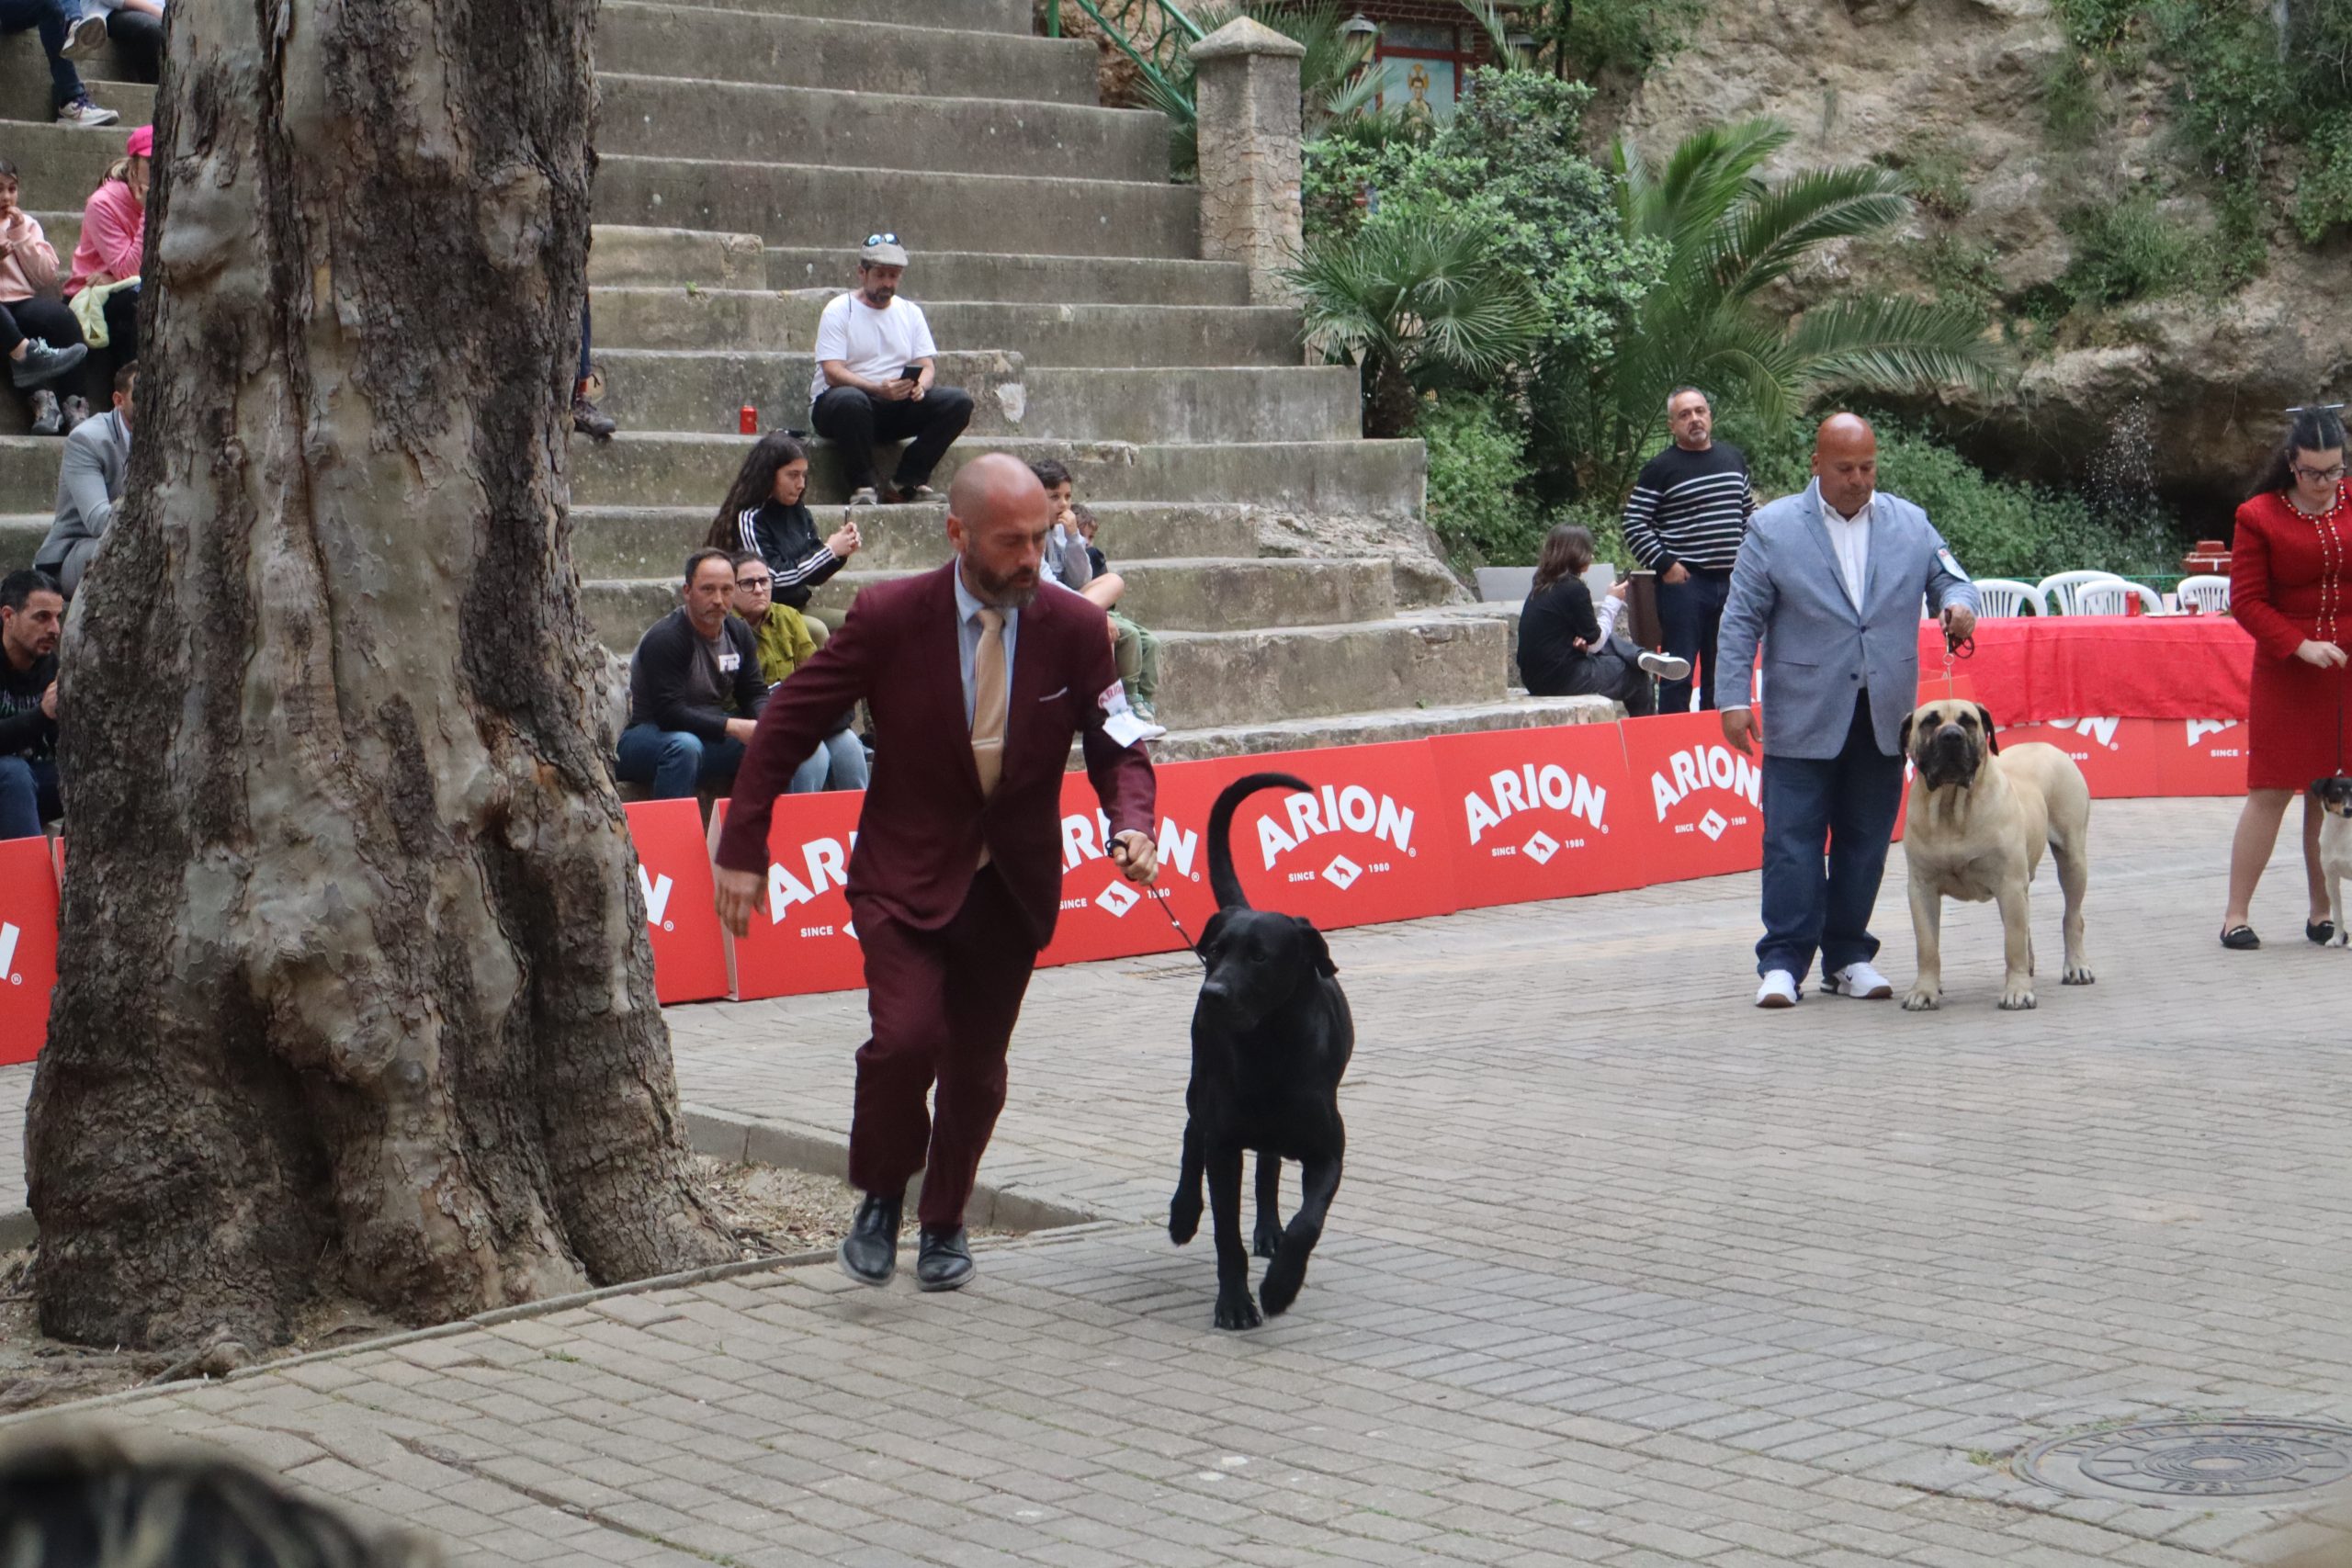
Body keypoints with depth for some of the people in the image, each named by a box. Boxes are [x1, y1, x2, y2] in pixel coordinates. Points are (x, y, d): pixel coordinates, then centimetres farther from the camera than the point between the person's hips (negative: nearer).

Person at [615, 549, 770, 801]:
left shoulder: (739, 633, 5)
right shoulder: (664, 639, -19)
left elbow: (754, 693, 6)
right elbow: (669, 713, -26)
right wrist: (733, 727, -32)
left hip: (714, 736, 7)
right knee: (684, 746, -39)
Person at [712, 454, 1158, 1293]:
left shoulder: (1074, 627, -7)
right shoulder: (889, 617, -14)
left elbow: (1117, 746, 4)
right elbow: (786, 724, -6)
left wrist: (1131, 824, -18)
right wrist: (742, 849, -9)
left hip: (1011, 886, 3)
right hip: (906, 877, -2)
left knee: (976, 1068, 10)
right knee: (906, 1038, -21)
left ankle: (945, 1223, 36)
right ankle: (881, 1197, 8)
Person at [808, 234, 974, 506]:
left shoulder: (910, 312, 14)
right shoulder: (839, 310, -3)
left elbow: (927, 364, 7)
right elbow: (833, 372, -14)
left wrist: (920, 385, -19)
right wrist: (878, 388, -30)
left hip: (898, 407, 5)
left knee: (959, 401, -17)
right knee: (850, 400, -42)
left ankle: (907, 481, -17)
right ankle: (863, 486, -25)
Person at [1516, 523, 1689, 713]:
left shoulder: (1541, 587, 11)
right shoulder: (1573, 589, -15)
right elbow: (1595, 644, -7)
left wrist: (1584, 640, -2)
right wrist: (1614, 601, 3)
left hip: (1536, 679, 8)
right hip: (1561, 679, -8)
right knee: (1636, 676, 10)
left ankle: (1642, 656, -7)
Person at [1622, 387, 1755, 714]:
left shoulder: (1734, 458, 13)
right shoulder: (1660, 469, -3)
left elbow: (1749, 512, 23)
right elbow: (1634, 526, -5)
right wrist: (1665, 565, -12)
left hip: (1731, 580, 5)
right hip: (1684, 582, -5)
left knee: (1722, 673, 11)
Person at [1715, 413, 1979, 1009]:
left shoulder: (1910, 524, 9)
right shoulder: (1773, 528, 1)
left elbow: (1950, 578, 12)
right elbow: (1741, 619, 0)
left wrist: (1958, 604, -13)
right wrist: (1732, 698, -7)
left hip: (1884, 716, 3)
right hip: (1802, 718, -3)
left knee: (1866, 842, 8)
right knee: (1792, 842, -5)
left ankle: (1848, 957, 17)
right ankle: (1783, 961, 0)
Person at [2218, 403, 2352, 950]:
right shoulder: (2260, 516, -4)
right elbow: (2246, 601, -5)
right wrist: (2301, 646, -15)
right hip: (2286, 674, -2)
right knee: (2270, 791, -3)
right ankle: (2235, 914, 3)